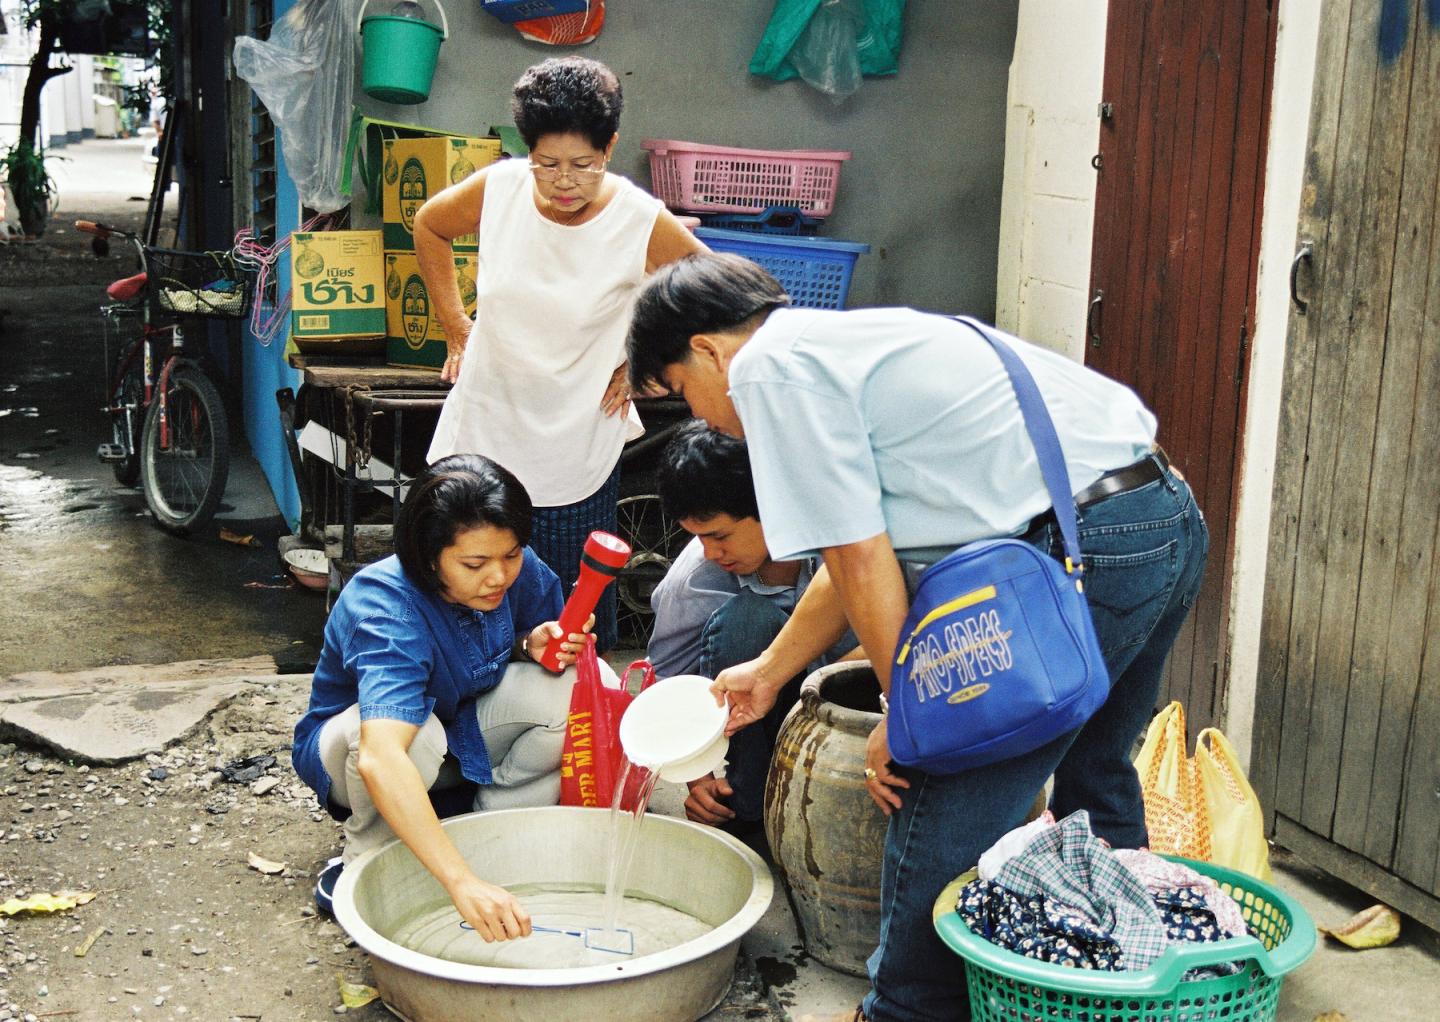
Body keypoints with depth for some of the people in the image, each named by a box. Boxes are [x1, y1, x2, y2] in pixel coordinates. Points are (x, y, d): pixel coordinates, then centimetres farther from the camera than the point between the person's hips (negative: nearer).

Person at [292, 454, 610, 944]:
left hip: (464, 741, 5)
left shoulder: (519, 570, -20)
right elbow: (381, 758, -53)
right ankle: (364, 864, -12)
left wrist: (533, 645, -23)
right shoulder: (386, 610, -38)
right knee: (416, 730, -40)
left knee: (575, 684, -22)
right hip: (351, 744, -5)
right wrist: (462, 882, -63)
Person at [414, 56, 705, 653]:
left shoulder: (641, 222, -13)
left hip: (577, 448, -2)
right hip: (482, 432, 2)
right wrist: (455, 326, 10)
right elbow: (429, 227, 14)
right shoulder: (498, 188, -7)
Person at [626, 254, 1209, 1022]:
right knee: (1094, 779, 28)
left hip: (1083, 548, -11)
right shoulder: (845, 340, 24)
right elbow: (865, 549, 29)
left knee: (942, 811, 2)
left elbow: (860, 561, -10)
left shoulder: (770, 366, -5)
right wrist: (770, 671, 38)